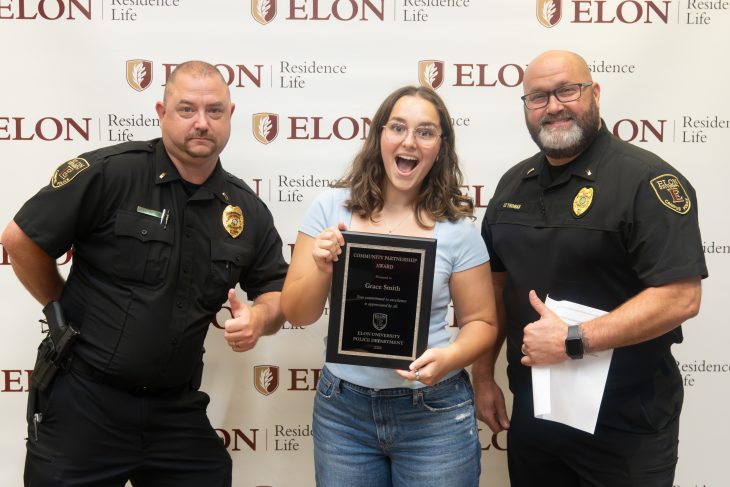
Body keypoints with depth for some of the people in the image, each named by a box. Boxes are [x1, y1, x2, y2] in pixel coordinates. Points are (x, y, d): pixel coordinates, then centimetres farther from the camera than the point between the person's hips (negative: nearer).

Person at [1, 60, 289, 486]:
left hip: (178, 409, 4)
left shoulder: (247, 209, 3)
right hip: (84, 402, -4)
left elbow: (277, 292, 11)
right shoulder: (109, 172, -14)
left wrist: (259, 317, -12)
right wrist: (70, 311, 2)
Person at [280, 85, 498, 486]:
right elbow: (296, 314, 0)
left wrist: (448, 358, -17)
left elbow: (480, 322, 2)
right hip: (342, 408, 1)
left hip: (435, 412, -1)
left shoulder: (456, 228, -6)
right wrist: (321, 270, -19)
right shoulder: (332, 207, -4)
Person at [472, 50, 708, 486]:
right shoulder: (514, 183, 7)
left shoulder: (647, 180, -14)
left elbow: (681, 297, -21)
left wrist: (573, 341, -23)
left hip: (624, 424, -6)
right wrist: (484, 376, 8)